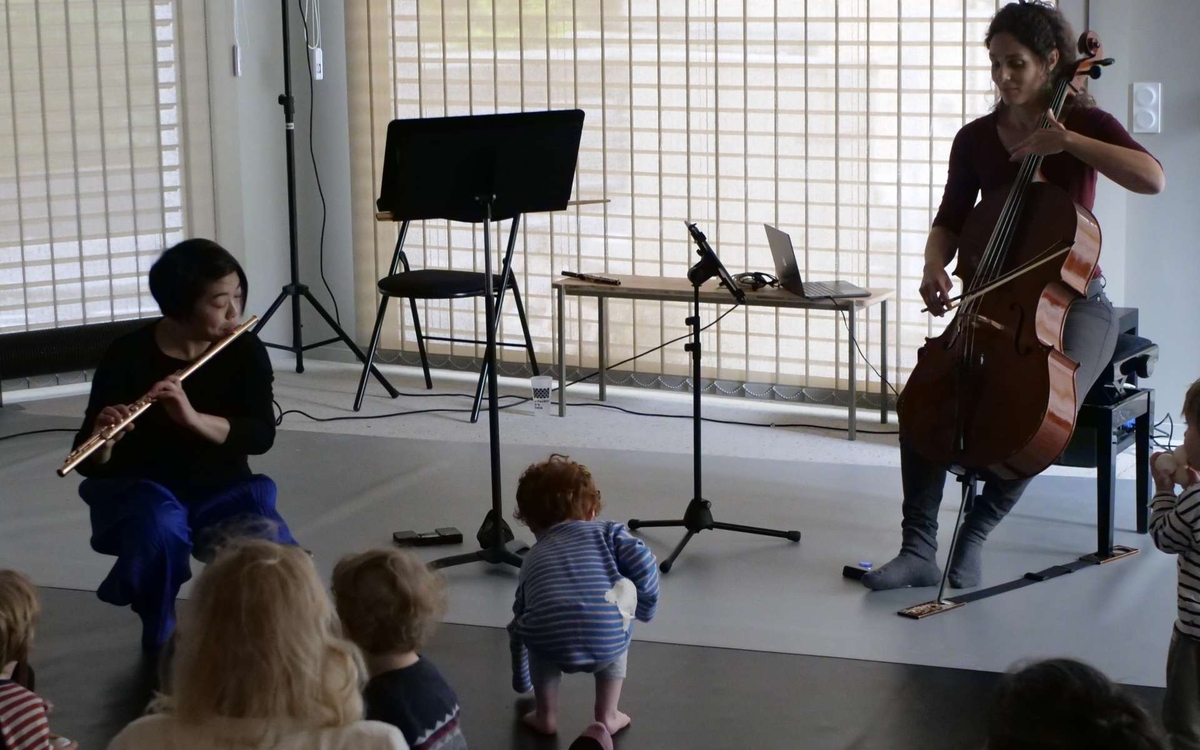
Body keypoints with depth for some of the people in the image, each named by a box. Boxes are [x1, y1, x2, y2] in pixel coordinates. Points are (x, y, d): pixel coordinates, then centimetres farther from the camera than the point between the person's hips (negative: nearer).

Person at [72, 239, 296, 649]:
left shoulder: (245, 351, -7)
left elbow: (262, 435, -18)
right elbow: (90, 459, -14)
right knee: (160, 530, -37)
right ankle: (159, 640, -8)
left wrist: (193, 418, -34)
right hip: (142, 492, -2)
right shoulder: (129, 357, -14)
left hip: (221, 491, 2)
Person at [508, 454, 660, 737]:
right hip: (607, 643, -2)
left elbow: (518, 628, 45)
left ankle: (546, 715, 31)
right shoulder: (607, 532, 26)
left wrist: (522, 682, 61)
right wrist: (646, 607, 25)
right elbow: (643, 563, 6)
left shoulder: (533, 558, 34)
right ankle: (607, 716, 30)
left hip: (549, 647, 2)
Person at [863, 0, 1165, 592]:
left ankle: (976, 529, -14)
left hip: (1074, 304, -3)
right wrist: (935, 266, -14)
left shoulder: (1085, 124, -5)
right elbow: (950, 221, 7)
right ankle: (918, 549, -19)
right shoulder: (976, 138, 4)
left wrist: (1067, 141, -25)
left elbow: (1153, 178, -21)